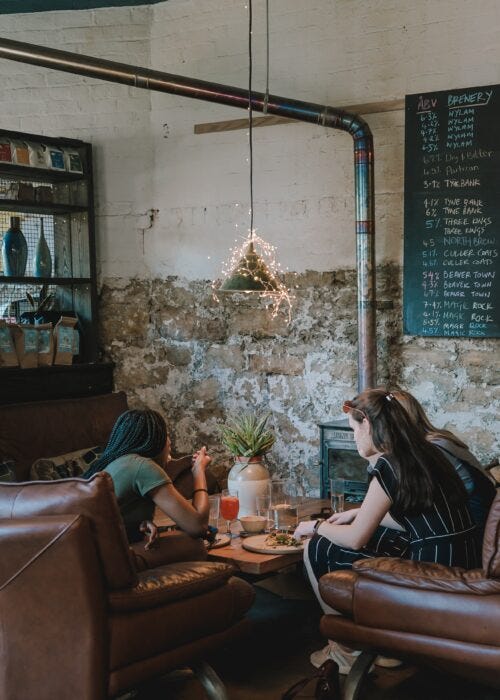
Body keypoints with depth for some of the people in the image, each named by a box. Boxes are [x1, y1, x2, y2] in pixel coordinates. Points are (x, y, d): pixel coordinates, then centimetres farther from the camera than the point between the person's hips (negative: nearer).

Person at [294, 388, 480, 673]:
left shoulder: (388, 465, -14)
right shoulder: (422, 452, 11)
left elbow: (355, 539, -8)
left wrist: (317, 527, 10)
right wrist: (359, 514, 25)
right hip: (459, 563, 9)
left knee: (318, 549, 1)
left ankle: (352, 649, 16)